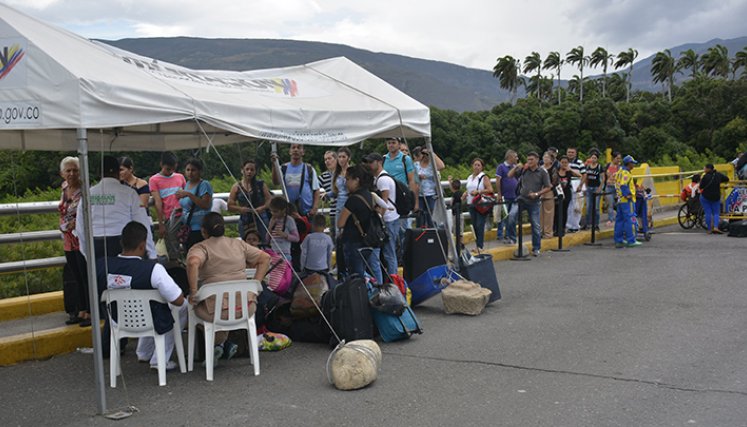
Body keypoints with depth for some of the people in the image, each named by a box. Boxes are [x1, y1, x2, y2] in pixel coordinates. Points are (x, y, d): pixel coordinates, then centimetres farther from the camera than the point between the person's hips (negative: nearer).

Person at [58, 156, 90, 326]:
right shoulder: (64, 192, 11)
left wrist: (76, 224, -18)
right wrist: (64, 226, 3)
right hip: (69, 242, 7)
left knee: (86, 277, -3)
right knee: (76, 278, 13)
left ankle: (90, 312, 5)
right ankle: (81, 311, 20)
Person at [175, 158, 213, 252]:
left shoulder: (204, 184, -8)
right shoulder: (187, 184, 16)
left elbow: (206, 205, -21)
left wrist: (189, 194, -23)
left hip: (199, 229, -8)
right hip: (187, 228, 8)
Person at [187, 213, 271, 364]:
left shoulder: (199, 248, 0)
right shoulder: (239, 244, 14)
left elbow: (192, 263, -22)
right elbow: (265, 258, 16)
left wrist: (193, 292, -15)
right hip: (247, 308, 4)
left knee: (195, 307, 28)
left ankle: (220, 343, 16)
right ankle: (223, 344, 22)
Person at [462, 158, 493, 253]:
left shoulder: (484, 177, -4)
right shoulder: (470, 178, 16)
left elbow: (490, 190, -13)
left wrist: (478, 192, -18)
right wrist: (465, 194, 6)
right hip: (471, 204, 7)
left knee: (480, 225, -10)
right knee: (474, 225, 9)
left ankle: (480, 246, -8)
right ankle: (477, 243, 18)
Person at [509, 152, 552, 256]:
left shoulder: (542, 172, -2)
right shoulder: (523, 169, 4)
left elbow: (548, 188, -2)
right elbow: (510, 175, 7)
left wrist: (537, 194, -14)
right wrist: (516, 167, -9)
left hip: (534, 202, -2)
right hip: (522, 199, 2)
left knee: (535, 226, 3)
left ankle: (536, 248, 15)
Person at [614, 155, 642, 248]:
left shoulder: (620, 171, 15)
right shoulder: (625, 173, -14)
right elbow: (624, 186, -23)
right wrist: (628, 196, -19)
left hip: (620, 200, 10)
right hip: (627, 200, -10)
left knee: (619, 219, 12)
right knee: (630, 219, -7)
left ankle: (618, 240, 17)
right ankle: (631, 241, -6)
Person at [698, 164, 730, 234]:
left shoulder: (705, 176, -15)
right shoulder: (718, 175, 0)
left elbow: (701, 187, -11)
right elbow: (727, 179, 13)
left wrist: (701, 180, 3)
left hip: (705, 197, -3)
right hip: (716, 197, 3)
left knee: (708, 213, 2)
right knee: (716, 213, 10)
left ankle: (709, 229, 4)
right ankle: (716, 227, -9)